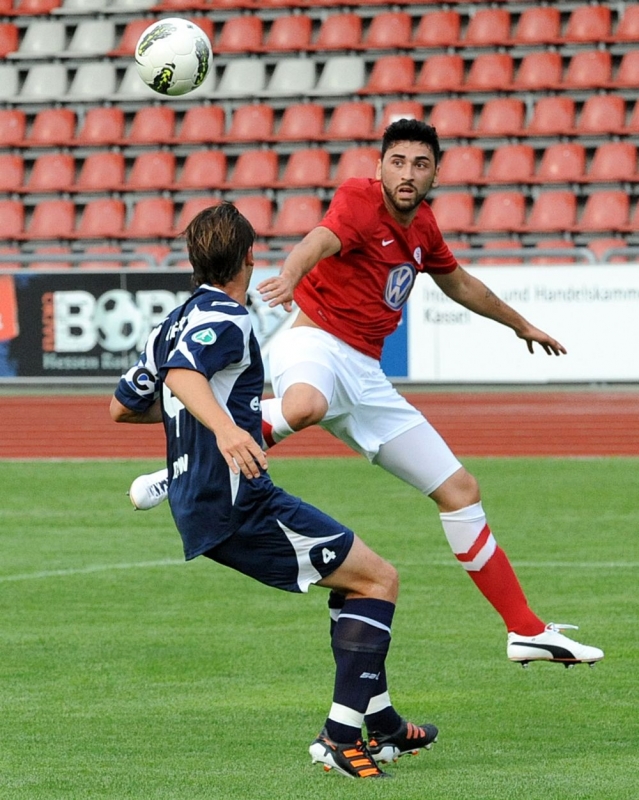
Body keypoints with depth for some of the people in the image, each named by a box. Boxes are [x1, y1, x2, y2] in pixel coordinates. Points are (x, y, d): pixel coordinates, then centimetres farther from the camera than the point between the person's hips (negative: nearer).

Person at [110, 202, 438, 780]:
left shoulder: (177, 323, 18)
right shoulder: (225, 319, -10)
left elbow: (123, 406, 28)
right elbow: (182, 373, -31)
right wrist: (223, 425, -50)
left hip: (200, 510, 10)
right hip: (238, 502, -10)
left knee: (354, 575, 24)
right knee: (380, 579, -6)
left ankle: (380, 723, 28)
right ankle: (341, 737, -14)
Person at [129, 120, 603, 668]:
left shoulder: (421, 224, 14)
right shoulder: (360, 201, -10)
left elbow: (457, 282, 35)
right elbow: (321, 241, -33)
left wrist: (520, 324, 47)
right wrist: (289, 277, -55)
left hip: (366, 374, 8)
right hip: (317, 344, -8)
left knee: (460, 490, 7)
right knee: (304, 407, -46)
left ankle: (527, 632, 15)